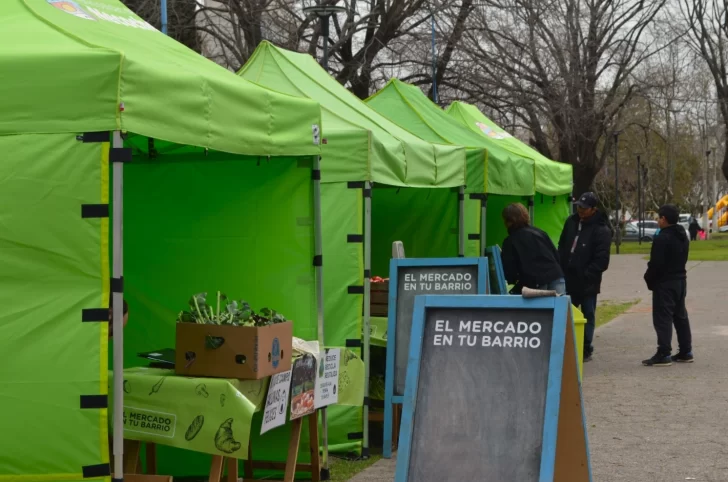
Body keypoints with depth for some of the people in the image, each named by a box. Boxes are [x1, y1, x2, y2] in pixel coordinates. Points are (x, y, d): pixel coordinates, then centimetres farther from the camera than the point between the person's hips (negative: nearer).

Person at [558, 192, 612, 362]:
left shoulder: (601, 230, -12)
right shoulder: (571, 222, 7)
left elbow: (602, 260, -16)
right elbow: (562, 247, 16)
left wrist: (586, 275, -18)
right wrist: (561, 269, 6)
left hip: (587, 282, -6)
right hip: (568, 279, 6)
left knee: (588, 316, 5)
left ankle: (586, 350, 13)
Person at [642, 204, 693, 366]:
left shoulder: (662, 238, -19)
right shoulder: (683, 237, 12)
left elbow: (656, 263, -20)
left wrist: (649, 279, -6)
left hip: (664, 283, -9)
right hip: (680, 280, 9)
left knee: (663, 318, -7)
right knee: (680, 316, 14)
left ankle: (664, 354, -9)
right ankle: (686, 351, 18)